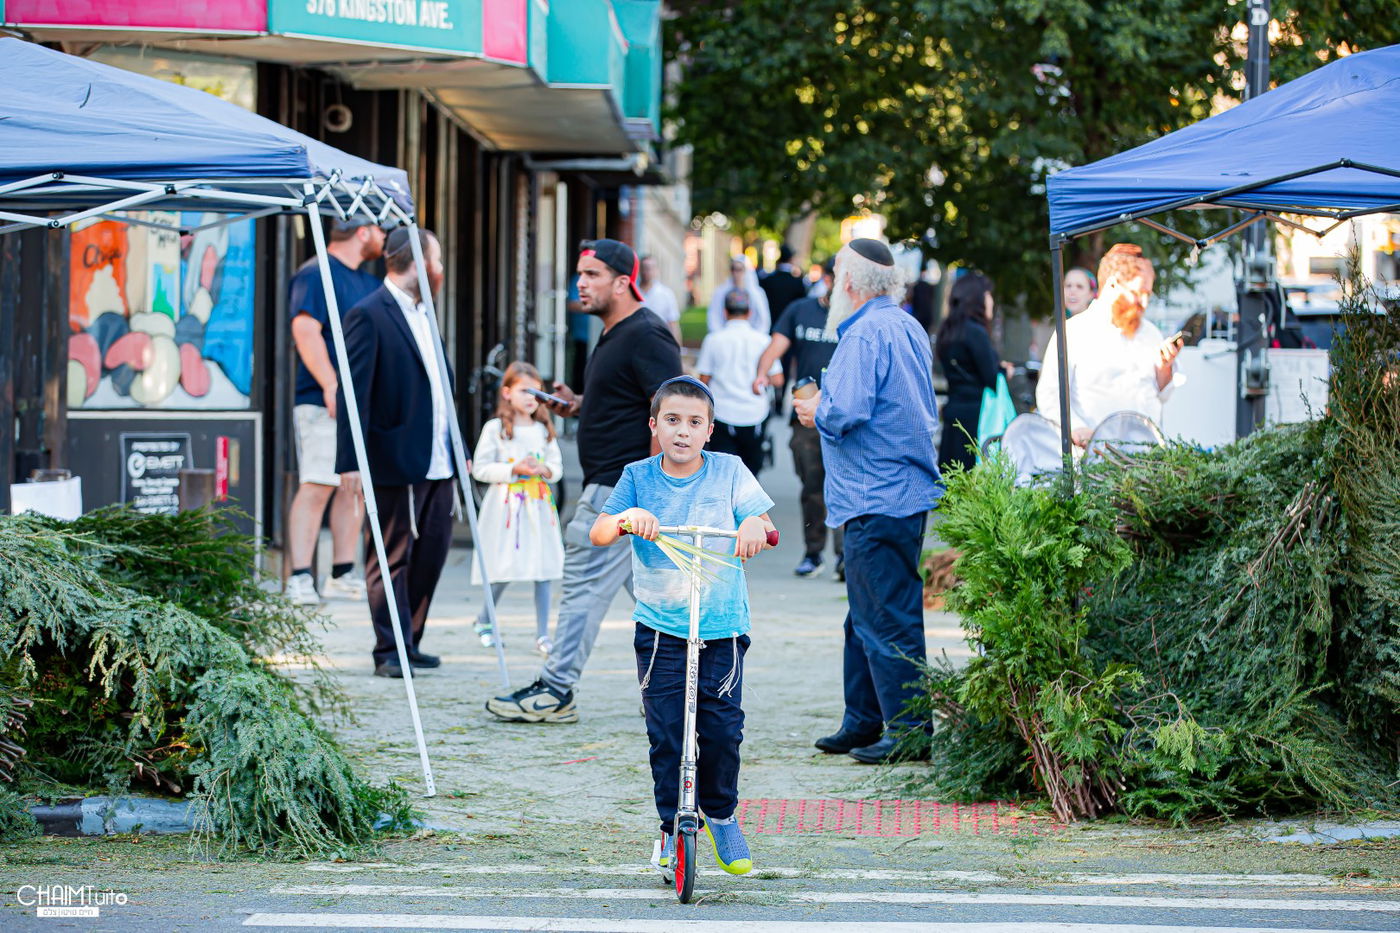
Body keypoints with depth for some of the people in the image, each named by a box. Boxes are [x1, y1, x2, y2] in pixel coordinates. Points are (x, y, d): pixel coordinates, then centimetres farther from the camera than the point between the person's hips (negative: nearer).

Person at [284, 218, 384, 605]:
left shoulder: (368, 282, 20)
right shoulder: (315, 275, -8)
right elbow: (305, 330, -18)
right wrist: (330, 384, -25)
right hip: (323, 402, -9)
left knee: (355, 486, 8)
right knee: (317, 486, -12)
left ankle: (342, 576, 14)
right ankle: (300, 579, -14)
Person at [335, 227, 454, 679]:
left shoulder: (424, 313, 17)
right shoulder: (368, 316, -11)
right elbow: (353, 393, -15)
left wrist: (459, 450, 19)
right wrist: (351, 462, -20)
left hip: (438, 465, 8)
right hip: (396, 464, -8)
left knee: (431, 554, 11)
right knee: (390, 559, 0)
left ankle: (409, 642, 22)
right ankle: (389, 653, 5)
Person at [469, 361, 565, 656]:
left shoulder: (544, 430, 11)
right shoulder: (494, 429, -2)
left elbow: (557, 467, 13)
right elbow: (480, 468, -6)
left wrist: (544, 469, -9)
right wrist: (514, 469, -15)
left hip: (538, 507, 4)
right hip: (506, 506, -4)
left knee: (543, 569, -2)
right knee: (504, 570, -3)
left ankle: (542, 634, 2)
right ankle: (483, 622, 22)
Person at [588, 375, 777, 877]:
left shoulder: (729, 472, 2)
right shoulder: (638, 477, 2)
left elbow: (762, 523, -5)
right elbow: (598, 533, -8)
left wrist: (755, 525, -30)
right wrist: (628, 518, -30)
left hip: (722, 628, 0)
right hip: (660, 631, 0)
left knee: (723, 728, -4)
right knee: (665, 734, -3)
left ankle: (721, 815, 19)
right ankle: (673, 827, 12)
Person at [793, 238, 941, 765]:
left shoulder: (865, 335, -15)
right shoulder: (908, 328, 16)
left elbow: (846, 411, -25)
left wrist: (815, 413, -3)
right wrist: (828, 406, 20)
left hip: (877, 501, -10)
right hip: (908, 491, 10)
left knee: (885, 620, -6)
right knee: (866, 617, 16)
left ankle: (909, 731, -3)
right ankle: (862, 723, 23)